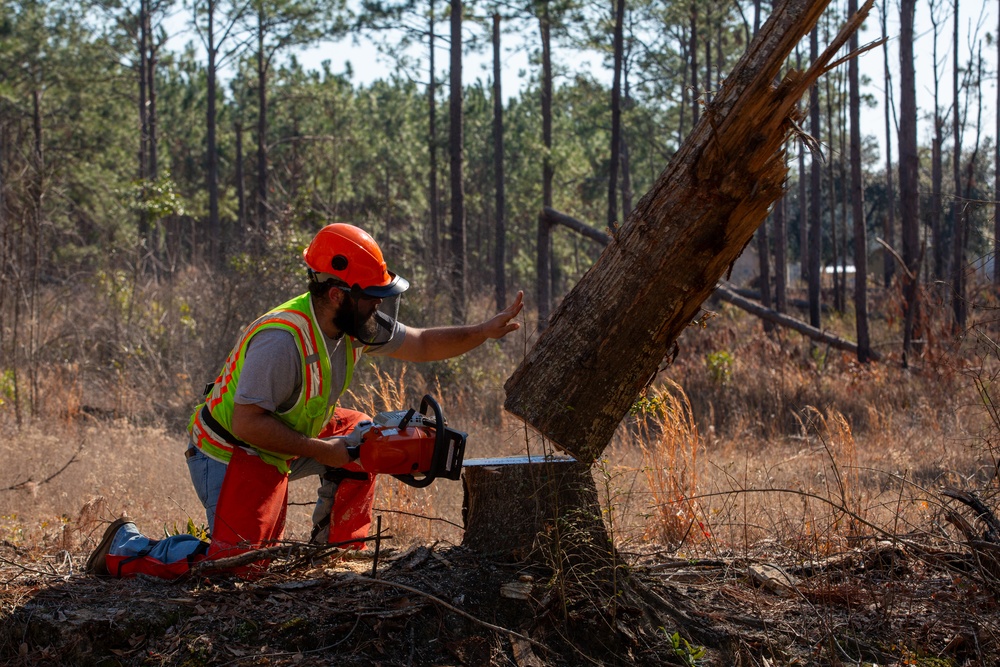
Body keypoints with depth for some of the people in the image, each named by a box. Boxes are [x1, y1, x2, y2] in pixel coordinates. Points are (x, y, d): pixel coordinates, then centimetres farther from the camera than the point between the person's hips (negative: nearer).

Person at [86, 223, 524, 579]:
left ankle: (339, 550, 11)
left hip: (275, 446, 9)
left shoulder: (356, 324, -5)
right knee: (240, 566, -12)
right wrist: (320, 450, -28)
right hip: (228, 456, -9)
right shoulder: (282, 340, -32)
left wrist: (485, 331, -4)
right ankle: (127, 548, 4)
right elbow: (248, 423, -31)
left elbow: (422, 345, 7)